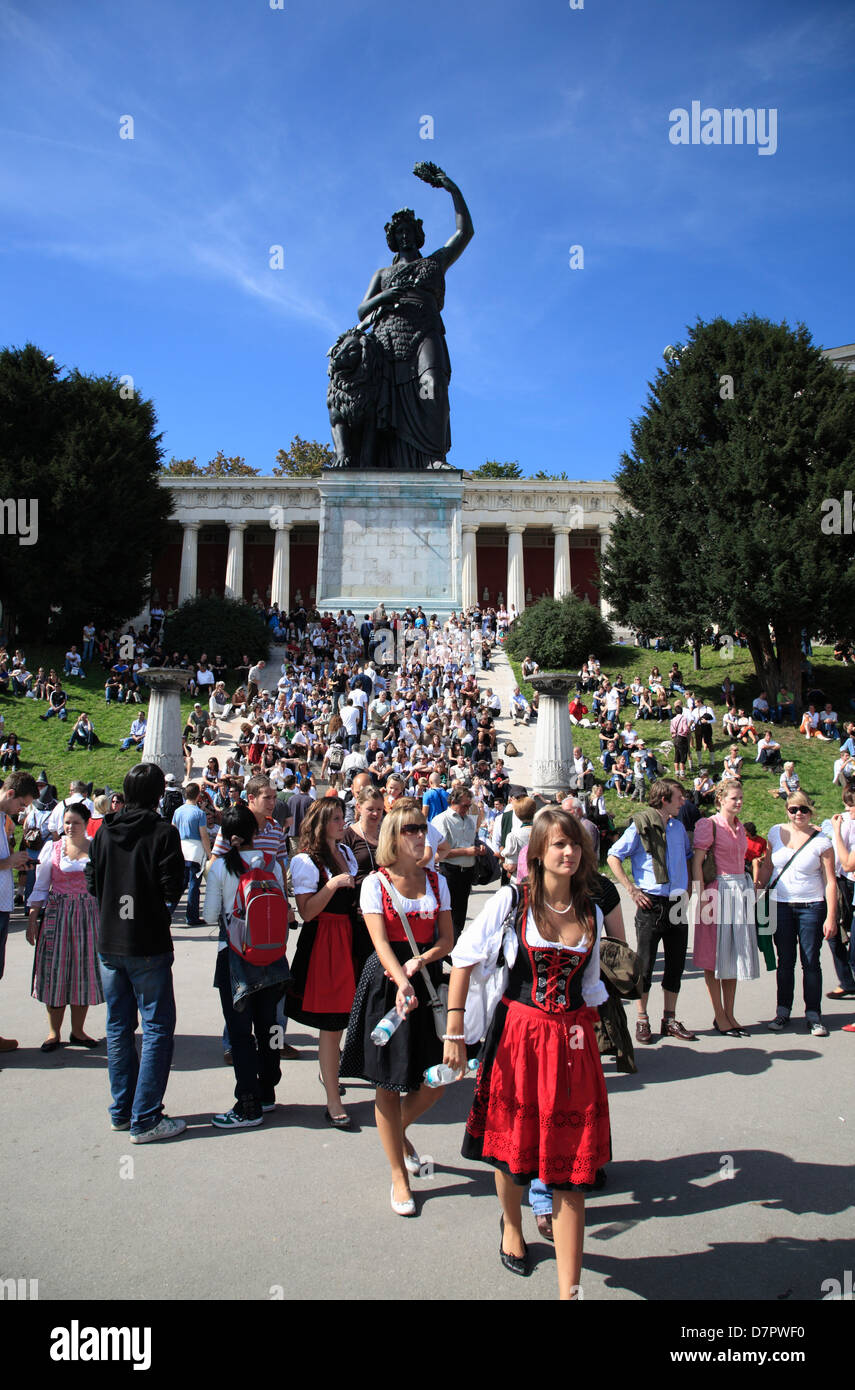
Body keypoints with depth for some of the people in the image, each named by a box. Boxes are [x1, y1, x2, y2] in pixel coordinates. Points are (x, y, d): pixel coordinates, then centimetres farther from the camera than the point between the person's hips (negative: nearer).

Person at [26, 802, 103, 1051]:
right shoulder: (52, 848, 4)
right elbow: (40, 887, 5)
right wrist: (32, 920, 0)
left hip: (88, 915, 0)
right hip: (56, 915, 0)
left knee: (84, 970, 4)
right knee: (55, 971, 1)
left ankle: (78, 1030, 15)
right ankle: (54, 1032, 12)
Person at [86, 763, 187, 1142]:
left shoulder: (103, 833, 3)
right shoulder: (163, 833, -13)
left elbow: (92, 883, 6)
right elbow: (172, 889, -14)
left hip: (108, 944, 6)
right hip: (147, 945, -6)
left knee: (118, 1028, 15)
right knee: (157, 1029, 2)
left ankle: (121, 1111, 24)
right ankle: (144, 1120, 1)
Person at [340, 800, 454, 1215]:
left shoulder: (436, 880, 8)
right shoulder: (376, 882, -4)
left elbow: (447, 939, 6)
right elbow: (381, 941, -14)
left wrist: (421, 962, -14)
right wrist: (402, 982, -30)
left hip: (428, 980, 4)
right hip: (387, 983, -4)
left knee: (435, 1080, 4)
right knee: (390, 1084, 3)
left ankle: (399, 1130, 36)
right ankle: (399, 1177, 20)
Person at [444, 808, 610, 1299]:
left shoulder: (591, 913, 3)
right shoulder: (512, 901, -8)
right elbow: (465, 957, -6)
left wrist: (594, 1036, 14)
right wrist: (455, 1029, -10)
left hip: (573, 1041, 2)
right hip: (518, 1033, -2)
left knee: (572, 1165, 0)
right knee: (513, 1143, 15)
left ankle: (569, 1288, 7)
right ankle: (512, 1223, 46)